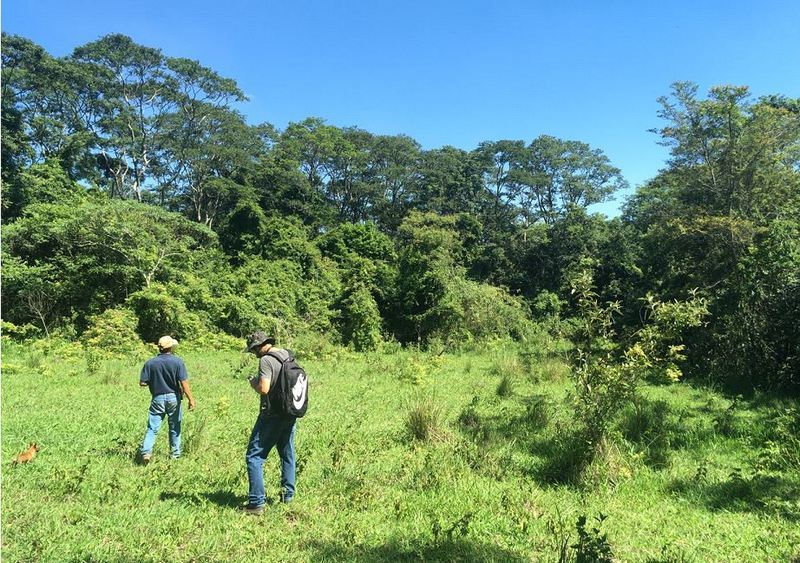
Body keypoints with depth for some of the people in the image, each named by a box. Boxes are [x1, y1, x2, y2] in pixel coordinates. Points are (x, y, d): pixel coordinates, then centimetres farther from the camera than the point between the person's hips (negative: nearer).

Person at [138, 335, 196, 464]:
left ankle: (146, 451, -11)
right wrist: (191, 399, -9)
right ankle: (175, 454, 20)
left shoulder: (150, 363, -5)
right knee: (175, 428, 12)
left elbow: (142, 383, -5)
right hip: (173, 398, 0)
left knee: (152, 428, 5)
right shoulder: (177, 361, -10)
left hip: (158, 398, 0)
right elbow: (184, 383, -13)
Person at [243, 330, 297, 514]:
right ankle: (288, 495, 28)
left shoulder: (266, 360, -16)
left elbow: (264, 388, -25)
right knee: (287, 456, 18)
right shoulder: (288, 356, 7)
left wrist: (254, 383, -3)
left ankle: (257, 503, -2)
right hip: (290, 414, 8)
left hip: (272, 415, -8)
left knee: (254, 457, 0)